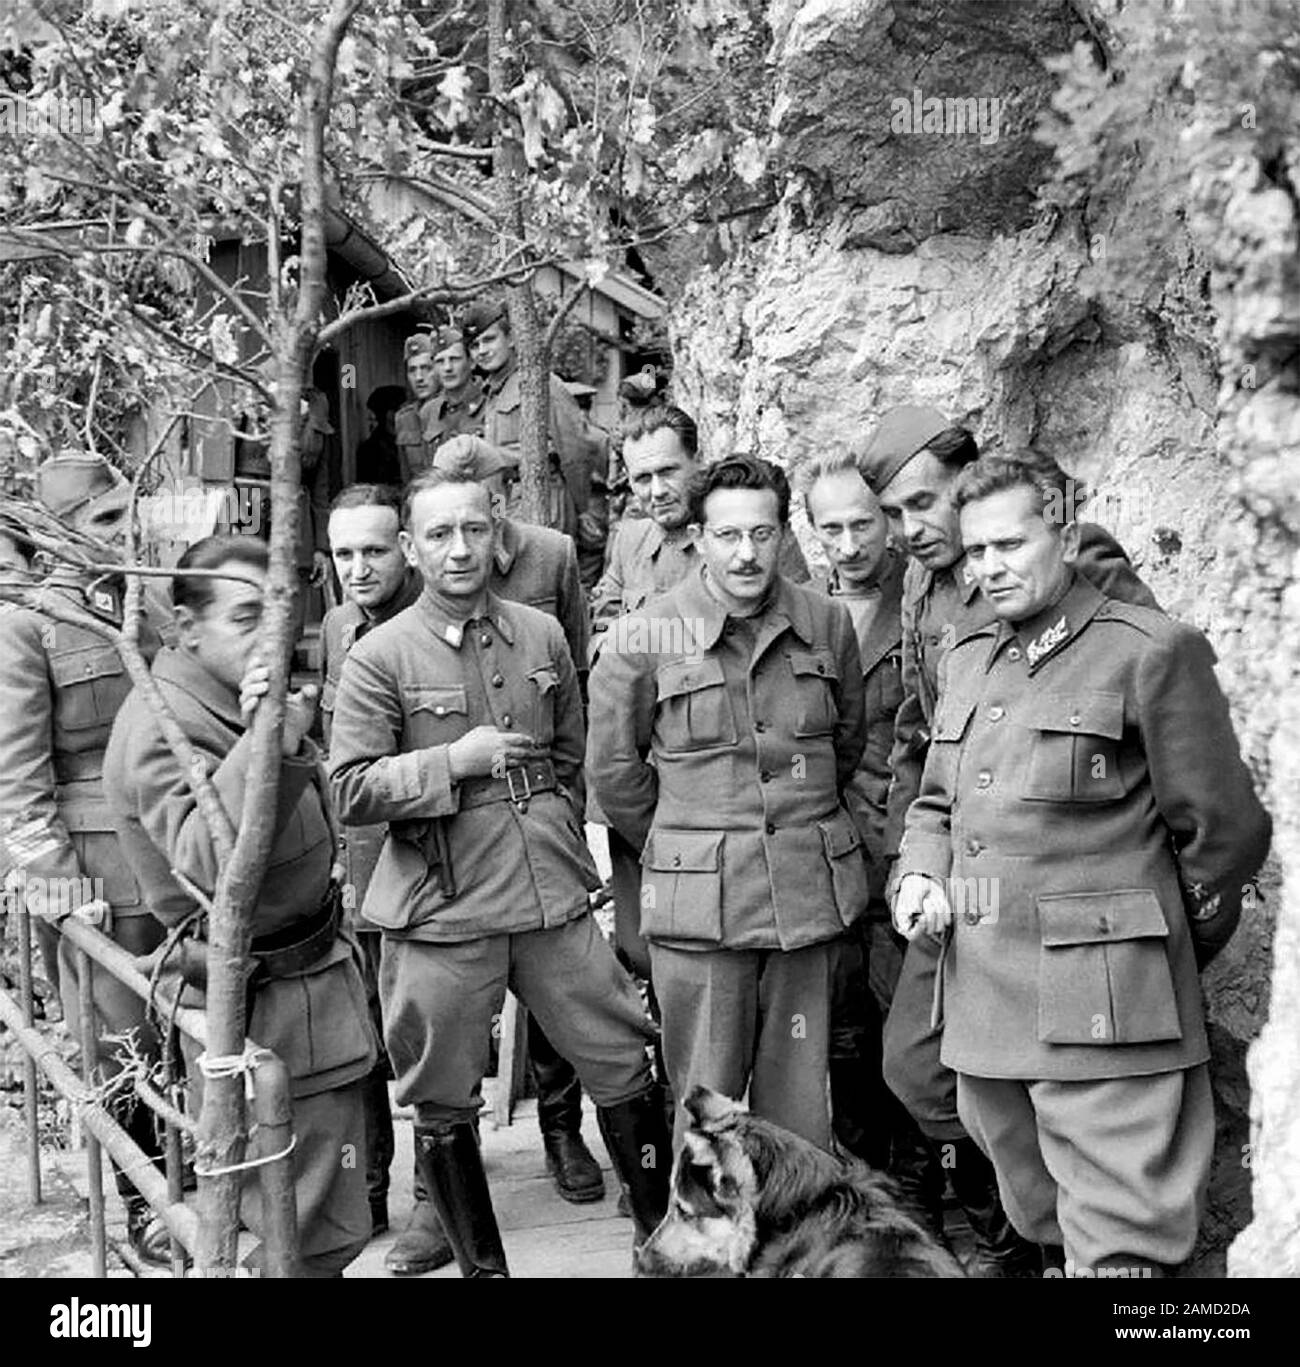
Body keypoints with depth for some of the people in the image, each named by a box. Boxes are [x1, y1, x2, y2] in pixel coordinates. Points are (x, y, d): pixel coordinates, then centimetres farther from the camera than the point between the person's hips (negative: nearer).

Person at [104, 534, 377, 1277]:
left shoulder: (245, 698, 10)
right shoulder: (163, 727, -20)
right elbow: (209, 860, -38)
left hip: (314, 973, 10)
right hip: (265, 1012, -10)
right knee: (317, 1238, -5)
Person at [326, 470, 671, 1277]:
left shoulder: (542, 635, 7)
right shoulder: (380, 658, -5)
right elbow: (351, 792, -8)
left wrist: (560, 848, 13)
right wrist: (452, 763, -17)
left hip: (555, 901, 3)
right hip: (442, 917, -3)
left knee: (625, 1068, 8)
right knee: (444, 1110, 9)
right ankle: (481, 1264, 30)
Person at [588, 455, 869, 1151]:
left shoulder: (827, 624, 4)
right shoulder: (642, 638, -5)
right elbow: (613, 767, 4)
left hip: (810, 899, 3)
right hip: (699, 905, -2)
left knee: (800, 1106, 10)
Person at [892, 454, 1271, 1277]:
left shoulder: (1151, 653, -7)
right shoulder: (967, 661, 15)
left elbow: (1223, 830, -4)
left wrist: (1167, 955, 6)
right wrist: (920, 877, 4)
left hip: (1107, 1015, -6)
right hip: (984, 1006, 7)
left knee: (1118, 1248, -5)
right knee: (1035, 1223, 18)